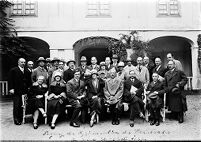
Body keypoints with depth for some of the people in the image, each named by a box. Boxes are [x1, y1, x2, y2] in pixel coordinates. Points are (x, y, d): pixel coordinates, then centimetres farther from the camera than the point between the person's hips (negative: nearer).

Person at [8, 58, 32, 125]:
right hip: (16, 91, -4)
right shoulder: (13, 70, 1)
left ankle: (21, 118, 14)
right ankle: (16, 119, 7)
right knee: (16, 106, -1)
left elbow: (29, 81, 18)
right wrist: (11, 88, -13)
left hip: (24, 91, 4)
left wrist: (29, 87, 7)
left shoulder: (26, 71, 16)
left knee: (22, 106, 5)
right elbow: (10, 80, -5)